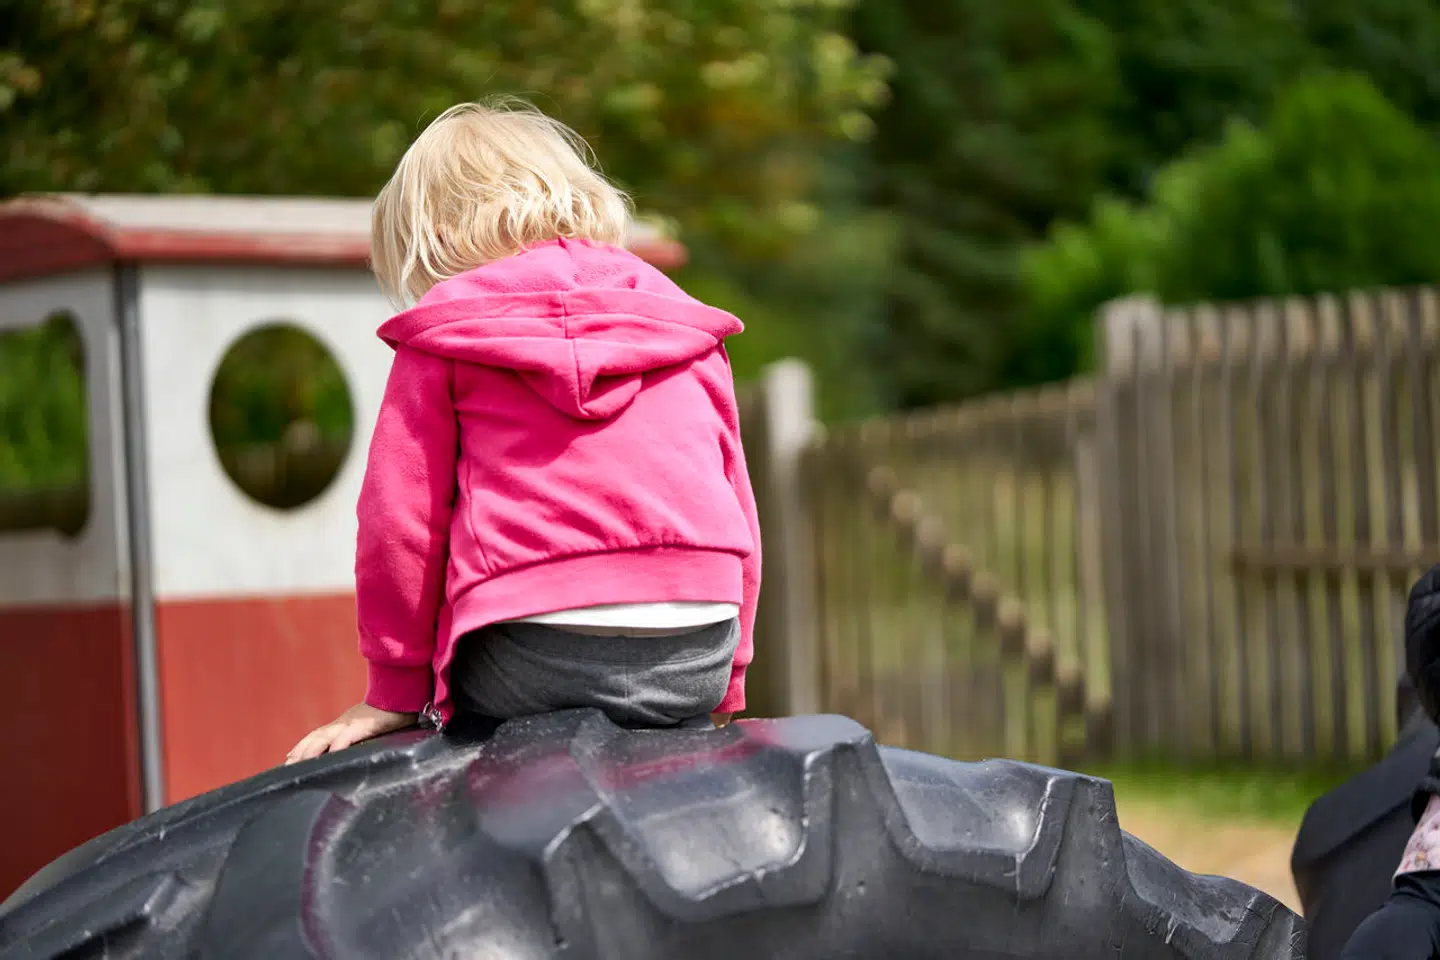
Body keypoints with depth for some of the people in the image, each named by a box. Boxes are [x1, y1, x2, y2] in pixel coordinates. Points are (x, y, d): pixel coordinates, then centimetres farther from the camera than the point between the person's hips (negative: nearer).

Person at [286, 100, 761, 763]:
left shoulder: (445, 332, 8)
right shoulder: (690, 330, 21)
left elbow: (400, 514, 5)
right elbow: (735, 504, 21)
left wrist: (396, 688, 12)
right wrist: (724, 686, 26)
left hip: (532, 658, -4)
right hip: (697, 658, 4)